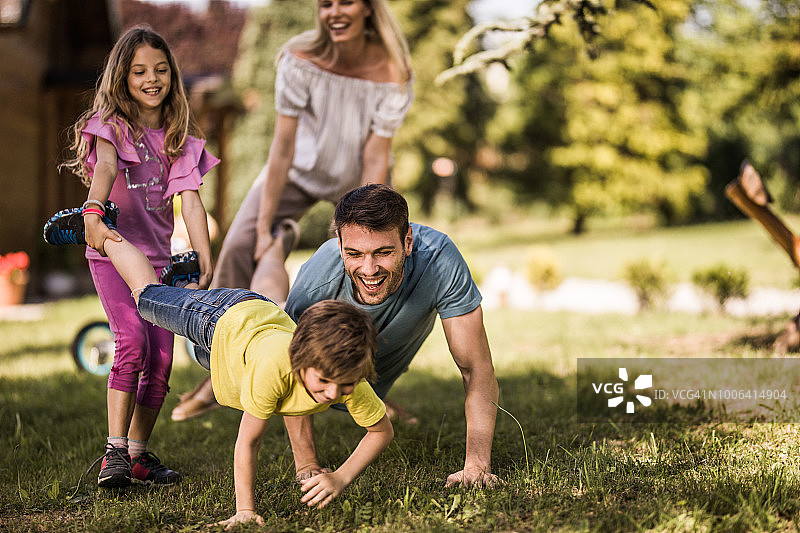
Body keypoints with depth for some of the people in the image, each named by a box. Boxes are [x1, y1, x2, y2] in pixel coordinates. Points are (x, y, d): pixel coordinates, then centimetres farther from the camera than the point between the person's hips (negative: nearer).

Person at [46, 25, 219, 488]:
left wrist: (205, 258, -12)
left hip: (157, 257, 4)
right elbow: (105, 167, -23)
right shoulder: (110, 124, -1)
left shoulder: (179, 136, 11)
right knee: (132, 343, -22)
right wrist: (92, 212, -44)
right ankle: (115, 452, -17)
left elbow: (190, 199, 1)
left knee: (162, 357, -3)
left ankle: (138, 455, 9)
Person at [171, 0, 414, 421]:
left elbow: (376, 161, -24)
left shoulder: (390, 72, -26)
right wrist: (264, 227, -24)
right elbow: (282, 150, -25)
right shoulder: (300, 60, -27)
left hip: (358, 181, 0)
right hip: (302, 169, 0)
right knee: (239, 247, -16)